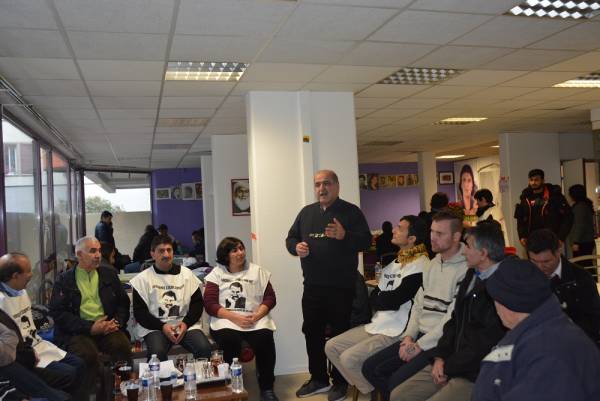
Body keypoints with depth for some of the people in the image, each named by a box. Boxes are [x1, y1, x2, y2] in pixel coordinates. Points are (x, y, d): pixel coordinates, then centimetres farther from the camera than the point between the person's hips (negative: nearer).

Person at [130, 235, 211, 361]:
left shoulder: (186, 274, 11)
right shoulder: (143, 279, 4)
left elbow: (197, 303, 9)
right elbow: (139, 312, 1)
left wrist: (186, 323, -9)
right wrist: (162, 326, -13)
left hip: (186, 325, 2)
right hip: (155, 327, -1)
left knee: (204, 348, -25)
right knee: (157, 353, -32)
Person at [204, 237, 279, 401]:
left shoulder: (257, 271, 15)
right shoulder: (216, 273, 11)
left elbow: (270, 297, 9)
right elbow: (210, 304, 0)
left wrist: (256, 316, -11)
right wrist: (235, 317, -14)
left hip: (256, 319, 1)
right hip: (227, 320, -1)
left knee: (265, 340, -31)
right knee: (230, 341, -35)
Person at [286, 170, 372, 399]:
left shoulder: (351, 212, -3)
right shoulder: (306, 212, 12)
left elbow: (366, 241, -10)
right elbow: (290, 238, 15)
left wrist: (344, 236, -29)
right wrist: (296, 247, -8)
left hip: (341, 287, -5)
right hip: (312, 286, 5)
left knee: (340, 334, 6)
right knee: (311, 332, 12)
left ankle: (340, 382, 21)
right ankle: (318, 379, 28)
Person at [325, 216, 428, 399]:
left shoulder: (420, 265, -15)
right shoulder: (394, 262, 13)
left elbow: (393, 300, -20)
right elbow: (374, 296, 10)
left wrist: (379, 299, 0)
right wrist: (384, 300, -11)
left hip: (396, 332, -9)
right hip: (378, 324, 9)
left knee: (349, 358, -20)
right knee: (331, 346, 4)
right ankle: (362, 385, 17)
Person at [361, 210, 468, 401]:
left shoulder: (465, 269, -15)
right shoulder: (433, 263, 14)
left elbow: (453, 318, -18)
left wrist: (420, 345, -14)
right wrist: (408, 336, 1)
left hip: (440, 342, -8)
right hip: (419, 336, 8)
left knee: (397, 381, -23)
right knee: (370, 367, 1)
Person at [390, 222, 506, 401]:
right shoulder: (472, 275, 10)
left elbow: (486, 342, -19)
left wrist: (449, 368, -9)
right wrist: (440, 357, 2)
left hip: (477, 374, -8)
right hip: (450, 363, 8)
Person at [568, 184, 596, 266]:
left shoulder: (580, 206, -14)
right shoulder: (586, 204, 15)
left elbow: (580, 226, -18)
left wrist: (576, 242, -18)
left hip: (582, 243, -10)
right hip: (587, 241, 10)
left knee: (581, 266, -10)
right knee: (587, 264, 12)